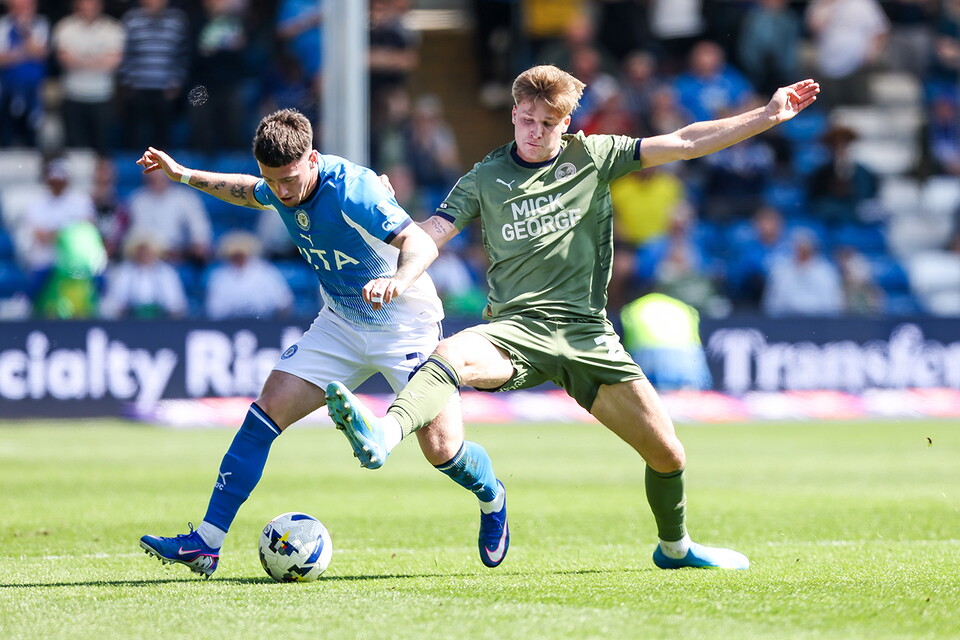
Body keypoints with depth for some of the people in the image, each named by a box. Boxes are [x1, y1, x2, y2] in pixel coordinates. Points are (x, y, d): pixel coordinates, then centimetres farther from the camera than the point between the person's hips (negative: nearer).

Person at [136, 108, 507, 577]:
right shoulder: (279, 190, -7)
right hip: (340, 324, 6)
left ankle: (492, 502, 25)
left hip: (406, 326, -6)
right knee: (266, 411, -8)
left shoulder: (352, 190, -29)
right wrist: (185, 176, 18)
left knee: (441, 447, -12)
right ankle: (206, 543, -7)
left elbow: (421, 243, -39)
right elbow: (250, 192, 21)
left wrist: (398, 281, -60)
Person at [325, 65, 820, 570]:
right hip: (518, 332, -2)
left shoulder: (593, 157, 8)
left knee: (666, 453, 0)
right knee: (451, 354, -37)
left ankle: (675, 547, 28)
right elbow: (430, 235, -3)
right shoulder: (485, 179, 6)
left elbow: (684, 143, 7)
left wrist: (770, 115, 3)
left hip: (587, 334, 2)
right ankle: (380, 437, -63)